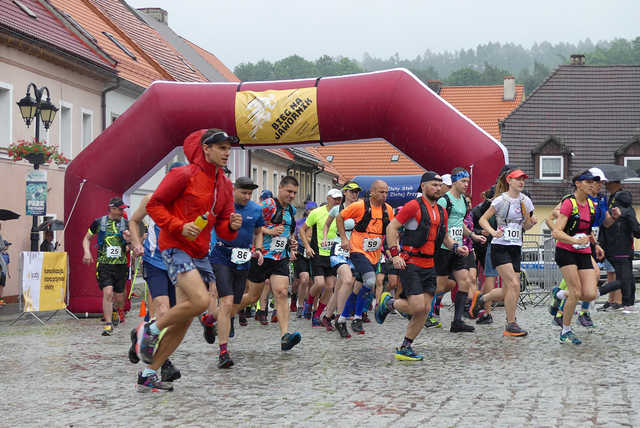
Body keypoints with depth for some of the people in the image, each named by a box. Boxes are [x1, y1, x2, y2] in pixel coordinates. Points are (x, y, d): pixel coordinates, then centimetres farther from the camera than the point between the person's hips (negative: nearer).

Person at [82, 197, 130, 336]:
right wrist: (87, 252, -1)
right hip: (104, 264, -2)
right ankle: (108, 324, -13)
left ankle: (119, 311, 40)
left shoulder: (126, 224, 4)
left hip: (121, 264, 2)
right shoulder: (99, 222, 2)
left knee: (119, 296, 6)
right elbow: (87, 238, 15)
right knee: (108, 292, -17)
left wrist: (129, 240, -15)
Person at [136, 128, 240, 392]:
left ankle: (148, 375, 13)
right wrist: (179, 226, -19)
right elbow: (154, 205, -7)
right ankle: (150, 330, -1)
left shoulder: (224, 184, 13)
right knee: (200, 301, -25)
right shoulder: (185, 175, -9)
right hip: (175, 248, -8)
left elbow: (222, 227, 16)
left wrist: (232, 226, -7)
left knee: (183, 320, 4)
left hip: (200, 254, 8)